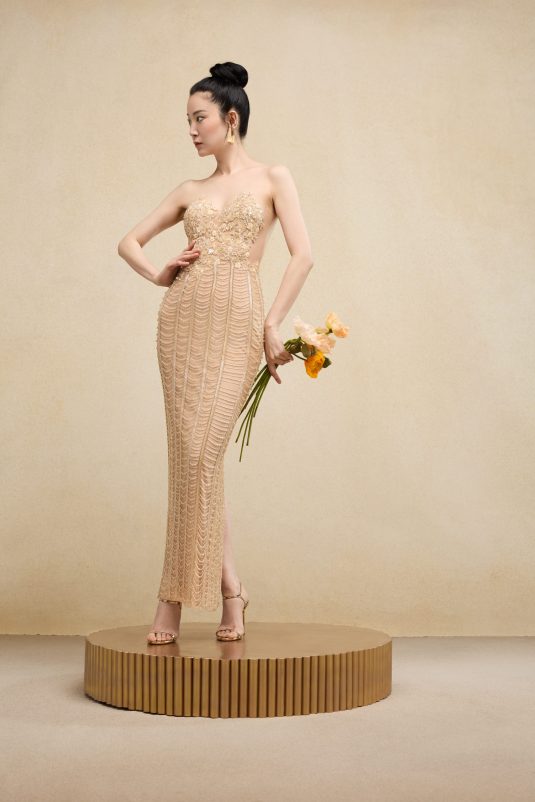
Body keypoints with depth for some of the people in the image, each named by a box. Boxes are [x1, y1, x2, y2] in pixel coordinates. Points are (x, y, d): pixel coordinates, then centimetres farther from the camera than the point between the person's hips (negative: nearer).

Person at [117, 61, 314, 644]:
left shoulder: (272, 179, 8)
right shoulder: (190, 192, 17)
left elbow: (303, 255, 0)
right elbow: (130, 241, 24)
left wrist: (272, 325, -6)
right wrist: (159, 276, 4)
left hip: (239, 324, -4)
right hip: (184, 318, 4)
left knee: (200, 455, -10)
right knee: (192, 457, -3)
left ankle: (176, 596, 1)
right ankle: (228, 589, 8)